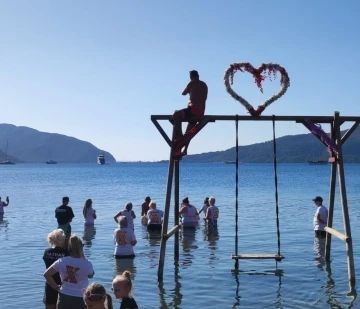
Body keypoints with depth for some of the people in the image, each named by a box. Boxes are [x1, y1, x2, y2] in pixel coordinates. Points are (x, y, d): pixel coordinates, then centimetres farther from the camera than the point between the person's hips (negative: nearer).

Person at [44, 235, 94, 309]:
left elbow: (46, 274, -4)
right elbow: (91, 275, 8)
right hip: (80, 299, -2)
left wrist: (56, 287, 4)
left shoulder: (61, 261, -7)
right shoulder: (86, 264, -13)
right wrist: (83, 258, 4)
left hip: (64, 297, 2)